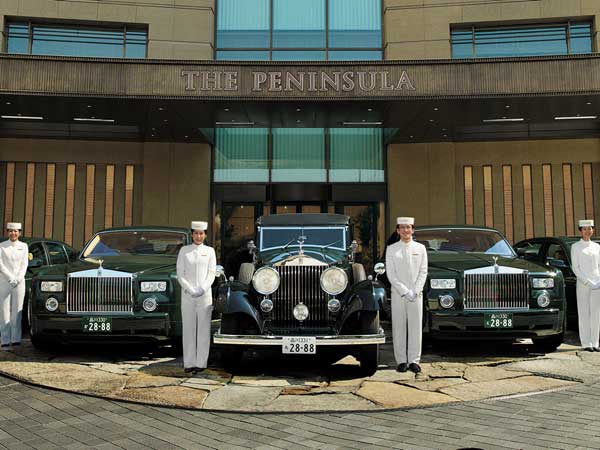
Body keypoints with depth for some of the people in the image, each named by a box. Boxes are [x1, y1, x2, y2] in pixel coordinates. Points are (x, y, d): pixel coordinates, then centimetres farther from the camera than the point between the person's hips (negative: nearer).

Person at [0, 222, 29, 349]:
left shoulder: (24, 246, 8)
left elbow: (24, 264, 3)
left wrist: (17, 279, -9)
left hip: (19, 282, 2)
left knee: (17, 311, 3)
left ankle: (16, 340, 7)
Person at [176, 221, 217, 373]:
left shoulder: (209, 251, 7)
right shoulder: (184, 250, 7)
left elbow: (211, 274, 2)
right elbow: (180, 274, 2)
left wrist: (202, 289, -12)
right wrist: (190, 290, -10)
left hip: (205, 294, 0)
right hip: (187, 295, 0)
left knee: (204, 329, 0)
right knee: (188, 328, 2)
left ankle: (201, 363, 6)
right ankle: (189, 363, 6)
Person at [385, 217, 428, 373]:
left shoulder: (420, 248, 7)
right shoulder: (391, 249, 4)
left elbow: (423, 272, 4)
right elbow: (390, 274, -2)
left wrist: (415, 291, -9)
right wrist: (405, 292, -10)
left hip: (416, 294, 1)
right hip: (397, 294, -1)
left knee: (416, 327, 2)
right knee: (399, 328, 0)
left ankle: (414, 360, 9)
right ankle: (401, 361, 6)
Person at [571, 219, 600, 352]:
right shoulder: (575, 247, 2)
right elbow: (575, 267, -4)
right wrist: (587, 282, -13)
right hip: (582, 284, -4)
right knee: (584, 313, -2)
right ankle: (586, 343, 2)